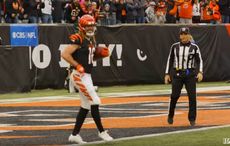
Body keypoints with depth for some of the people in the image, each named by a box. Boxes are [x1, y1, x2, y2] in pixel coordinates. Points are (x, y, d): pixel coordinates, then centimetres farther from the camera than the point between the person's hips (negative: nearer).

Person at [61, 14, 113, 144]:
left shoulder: (92, 40, 12)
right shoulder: (78, 40, -15)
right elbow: (65, 54, -21)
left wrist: (103, 53, 6)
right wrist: (78, 66, -21)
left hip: (87, 76, 10)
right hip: (80, 76, -10)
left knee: (86, 105, 12)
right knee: (95, 101, -9)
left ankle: (75, 134, 17)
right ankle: (101, 131, 0)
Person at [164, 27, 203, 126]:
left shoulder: (194, 47, 1)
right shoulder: (175, 46, 5)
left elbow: (199, 60, 0)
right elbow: (170, 60, 10)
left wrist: (200, 72, -15)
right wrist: (167, 74, 6)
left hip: (190, 74, -1)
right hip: (177, 74, 1)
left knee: (192, 96, -4)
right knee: (175, 95, -6)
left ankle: (192, 119, 6)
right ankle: (170, 116, 16)